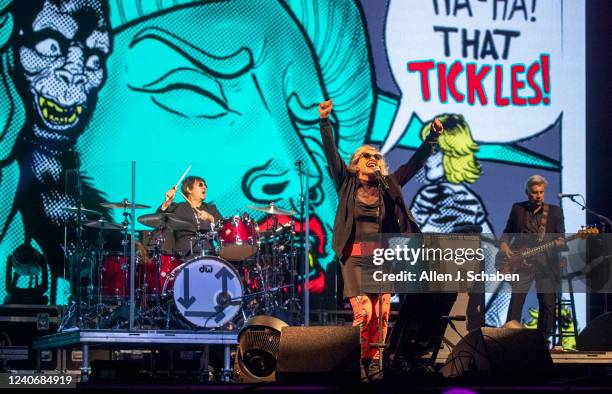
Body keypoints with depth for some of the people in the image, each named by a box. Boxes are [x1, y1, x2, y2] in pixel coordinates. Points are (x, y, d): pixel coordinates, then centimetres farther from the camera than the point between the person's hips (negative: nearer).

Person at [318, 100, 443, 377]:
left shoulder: (389, 186, 13)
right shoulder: (347, 183, 7)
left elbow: (415, 162, 8)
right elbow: (331, 154, -4)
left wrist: (432, 137, -3)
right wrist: (324, 123, -16)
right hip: (354, 257, -3)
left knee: (381, 314, -1)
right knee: (363, 312, -15)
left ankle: (374, 362, 8)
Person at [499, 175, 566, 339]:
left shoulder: (555, 211, 8)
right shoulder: (518, 209, 10)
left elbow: (561, 237, 5)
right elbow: (508, 232, 17)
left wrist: (560, 243, -18)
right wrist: (503, 244, -3)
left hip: (547, 263, 1)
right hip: (522, 263, 0)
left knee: (548, 305, 1)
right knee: (516, 302, -10)